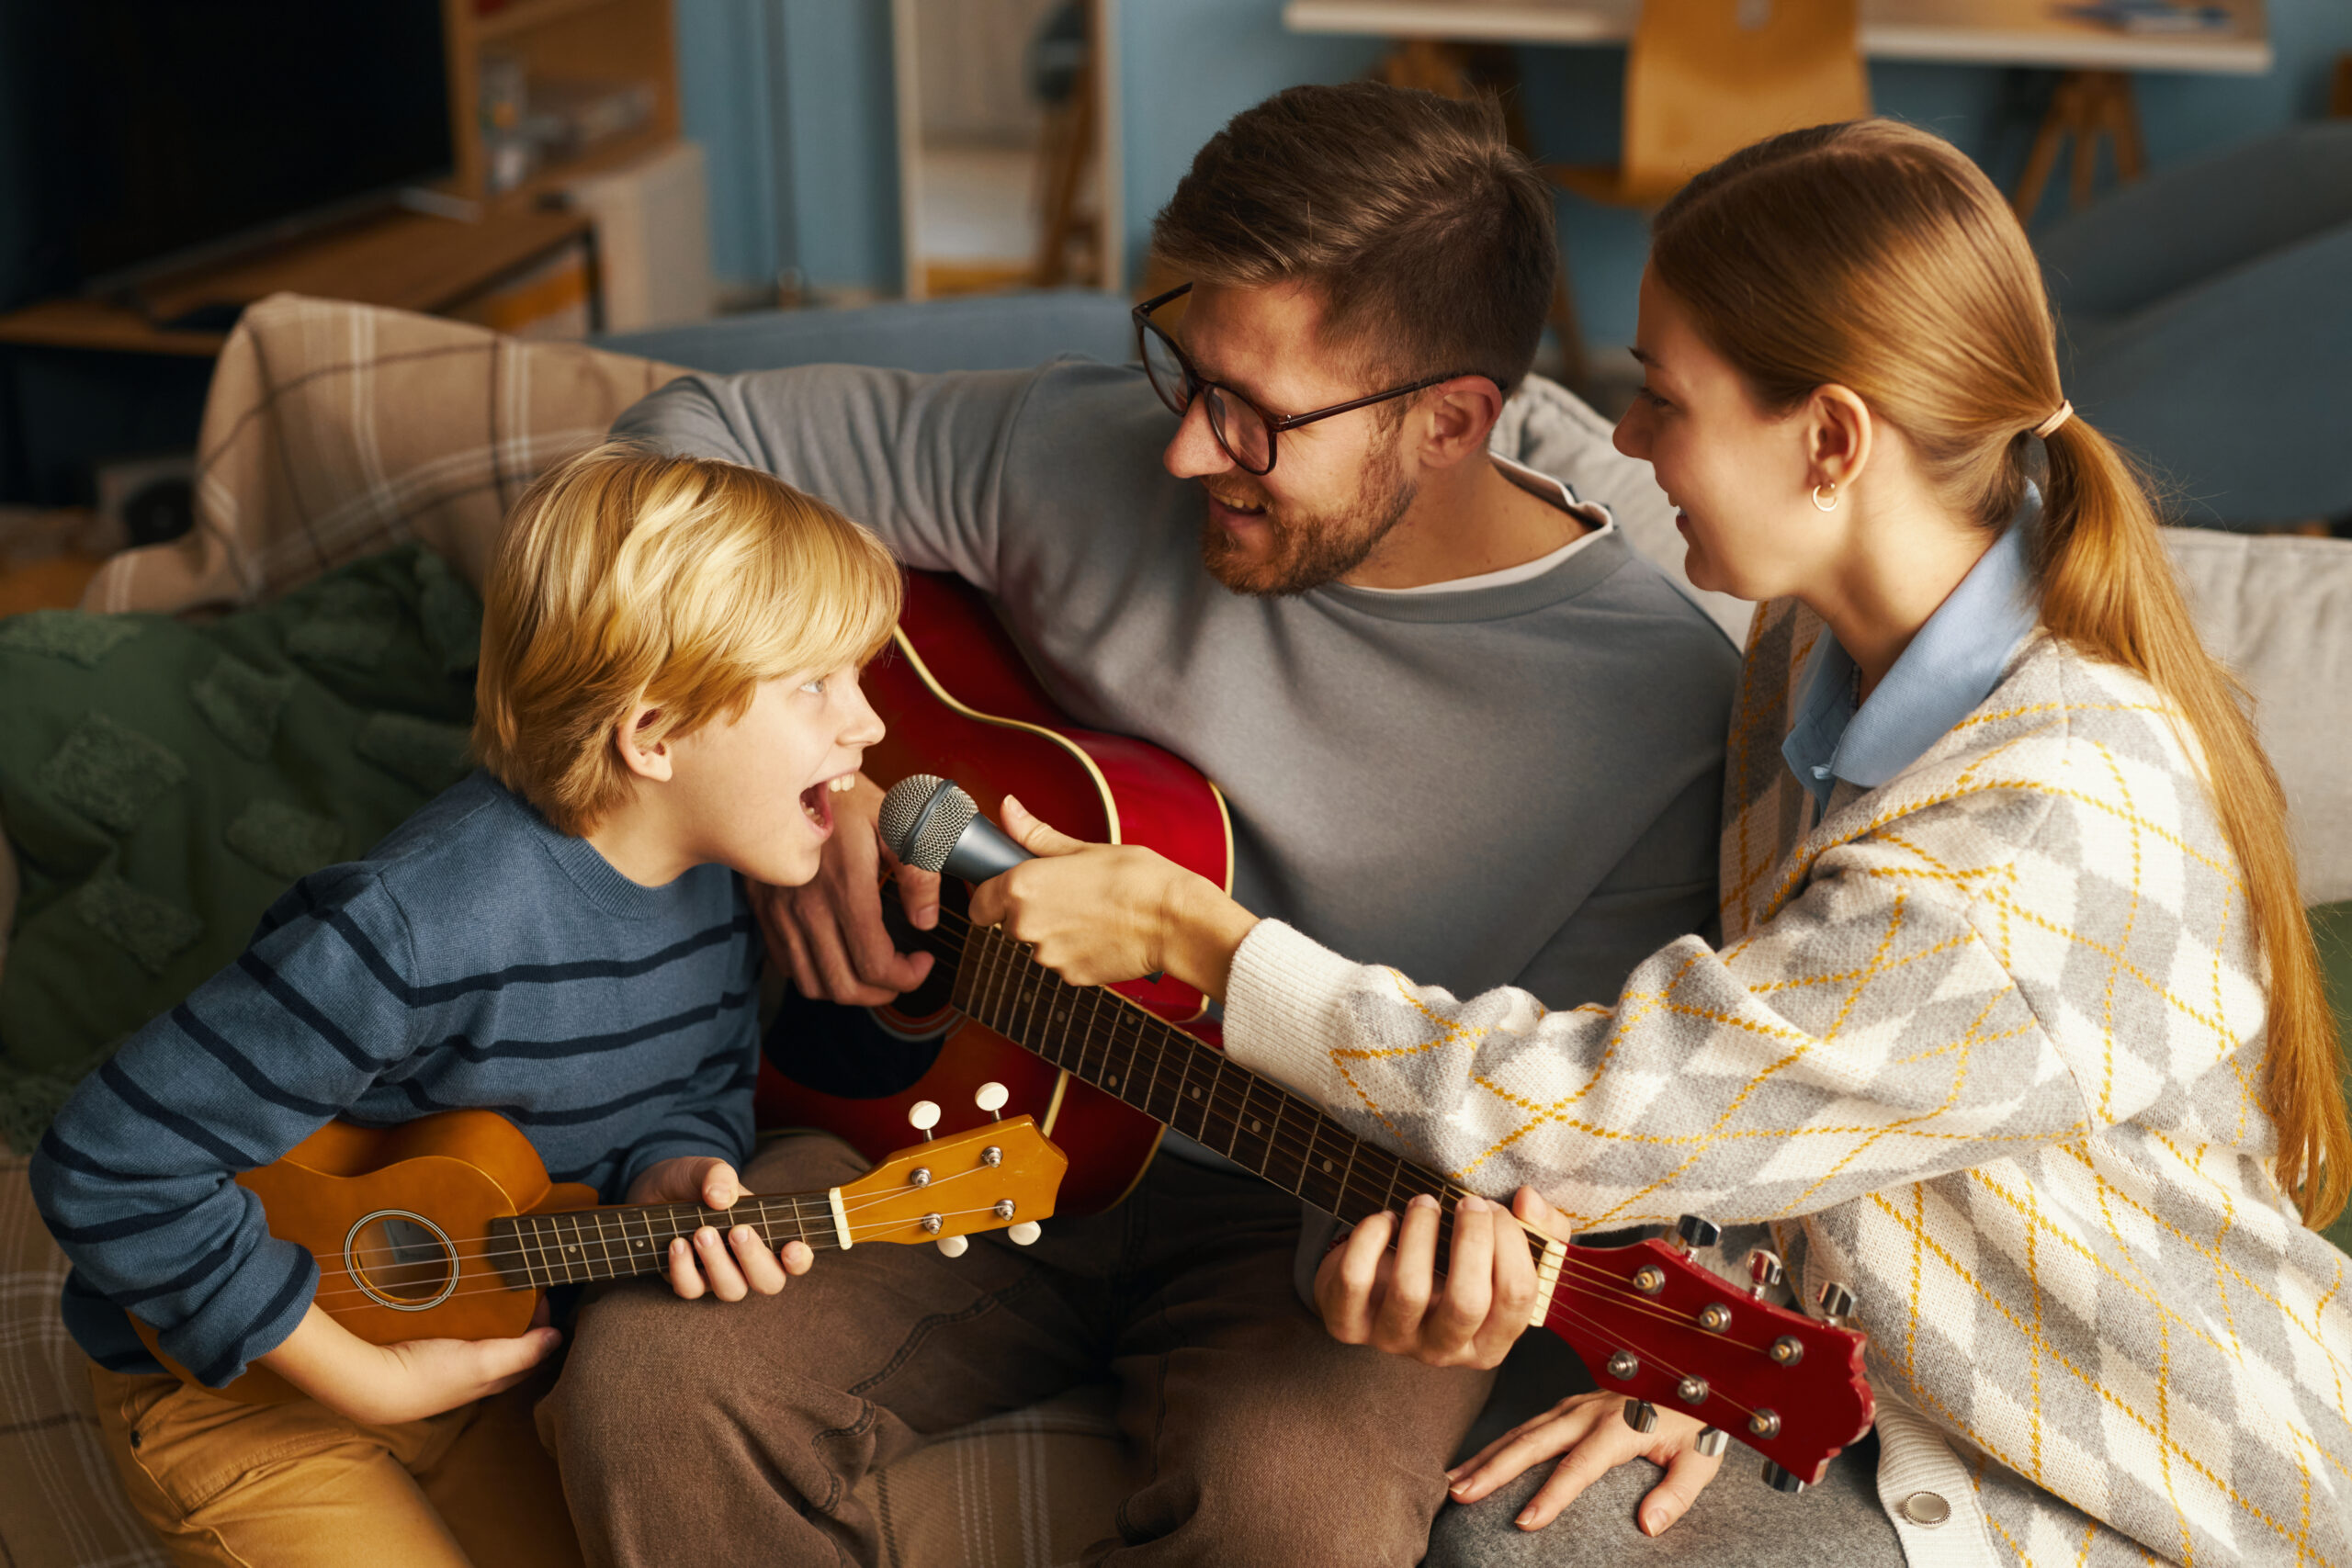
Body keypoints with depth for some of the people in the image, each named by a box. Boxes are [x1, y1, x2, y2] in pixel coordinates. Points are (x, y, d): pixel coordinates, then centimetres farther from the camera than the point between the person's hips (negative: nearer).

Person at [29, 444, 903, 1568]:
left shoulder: (709, 885, -9)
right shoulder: (414, 930, -34)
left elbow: (696, 1094, 6)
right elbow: (110, 1167, -31)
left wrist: (675, 1176, -19)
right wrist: (366, 1378, -25)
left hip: (474, 1341, 7)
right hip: (237, 1388, -7)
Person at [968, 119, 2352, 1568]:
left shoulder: (2046, 850, -34)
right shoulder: (1820, 652, -5)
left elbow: (1583, 1115, -30)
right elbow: (1748, 1083, 5)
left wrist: (1184, 927, -21)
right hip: (1901, 1377, 7)